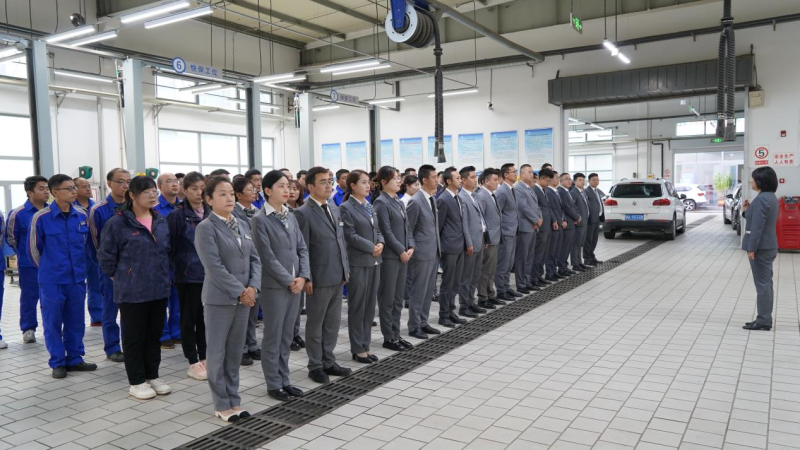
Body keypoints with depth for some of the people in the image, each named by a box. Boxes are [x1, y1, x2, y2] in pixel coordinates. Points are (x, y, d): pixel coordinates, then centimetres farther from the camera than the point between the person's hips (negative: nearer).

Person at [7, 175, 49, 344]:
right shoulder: (18, 213, -7)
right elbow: (11, 238, 3)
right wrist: (25, 254, 7)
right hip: (29, 265, -2)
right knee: (29, 297, 7)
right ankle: (28, 329, 20)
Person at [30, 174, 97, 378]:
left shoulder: (82, 215, 1)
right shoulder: (41, 217, -11)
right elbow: (34, 248, -1)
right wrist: (49, 269, 9)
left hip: (77, 278, 4)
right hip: (52, 280, -4)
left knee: (76, 321, 12)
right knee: (53, 322, 6)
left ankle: (75, 359, 24)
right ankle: (58, 363, 18)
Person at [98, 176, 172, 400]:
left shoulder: (161, 221, 7)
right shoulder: (118, 223, -12)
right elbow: (106, 255, -6)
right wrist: (120, 277, 0)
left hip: (159, 288, 6)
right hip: (132, 290, -5)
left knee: (155, 334, 14)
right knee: (134, 337, 6)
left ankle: (153, 376, 27)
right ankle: (136, 381, 18)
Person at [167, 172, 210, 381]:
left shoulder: (211, 213, 6)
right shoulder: (178, 215, -8)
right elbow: (169, 245, -7)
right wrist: (177, 265, -8)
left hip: (209, 273, 4)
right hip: (188, 275, -4)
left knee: (206, 317, 13)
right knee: (189, 318, 6)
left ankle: (205, 358, 26)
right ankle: (193, 363, 15)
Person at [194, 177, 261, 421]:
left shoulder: (243, 225, 11)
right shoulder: (206, 228, -10)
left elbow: (255, 259, 8)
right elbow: (214, 267, -17)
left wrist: (252, 287, -7)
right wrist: (240, 292, -16)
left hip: (244, 297, 6)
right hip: (219, 299, -6)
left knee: (235, 352, 13)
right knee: (217, 353, 5)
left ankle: (234, 400, 24)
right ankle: (222, 404, 17)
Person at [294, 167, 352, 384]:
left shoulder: (334, 208, 11)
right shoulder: (303, 213, -12)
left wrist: (346, 268, 13)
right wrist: (306, 278, -15)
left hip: (337, 276, 7)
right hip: (319, 278, -7)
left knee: (333, 323, 15)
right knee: (315, 324, 8)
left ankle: (328, 362, 27)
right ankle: (315, 366, 20)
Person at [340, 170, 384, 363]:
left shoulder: (369, 206, 13)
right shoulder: (345, 208, -9)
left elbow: (377, 229, 14)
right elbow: (350, 235, -15)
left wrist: (381, 244, -5)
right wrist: (371, 247, -13)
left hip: (374, 261, 7)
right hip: (358, 263, -7)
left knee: (370, 305, 11)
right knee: (357, 306, 2)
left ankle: (365, 346, 21)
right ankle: (357, 349, 13)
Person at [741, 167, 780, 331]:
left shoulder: (761, 199, -19)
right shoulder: (771, 197, 14)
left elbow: (757, 226, -22)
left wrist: (751, 248, -20)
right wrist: (747, 211, 7)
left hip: (760, 247, -10)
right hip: (768, 246, 10)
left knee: (762, 284, -4)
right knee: (766, 283, 14)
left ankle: (763, 320, 1)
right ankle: (765, 319, 20)